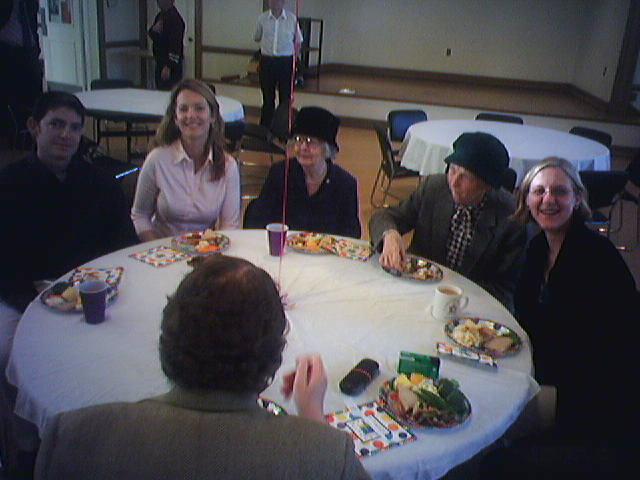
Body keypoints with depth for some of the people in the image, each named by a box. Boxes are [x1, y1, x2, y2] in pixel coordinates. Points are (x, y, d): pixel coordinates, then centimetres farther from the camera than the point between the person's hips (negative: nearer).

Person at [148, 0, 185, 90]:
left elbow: (175, 44, -21)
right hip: (160, 61, 9)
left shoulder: (175, 18, -16)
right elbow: (151, 35, 18)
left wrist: (168, 66, -24)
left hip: (171, 64, -9)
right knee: (160, 89, 13)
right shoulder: (160, 15, 11)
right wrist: (153, 30, -8)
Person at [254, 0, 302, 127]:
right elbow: (257, 38, 17)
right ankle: (265, 128, 17)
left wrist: (296, 58, 6)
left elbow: (298, 41, 9)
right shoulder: (262, 18, 2)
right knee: (267, 98, 8)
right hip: (267, 61, 1)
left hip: (286, 62, -1)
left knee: (285, 98, 4)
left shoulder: (292, 19, -1)